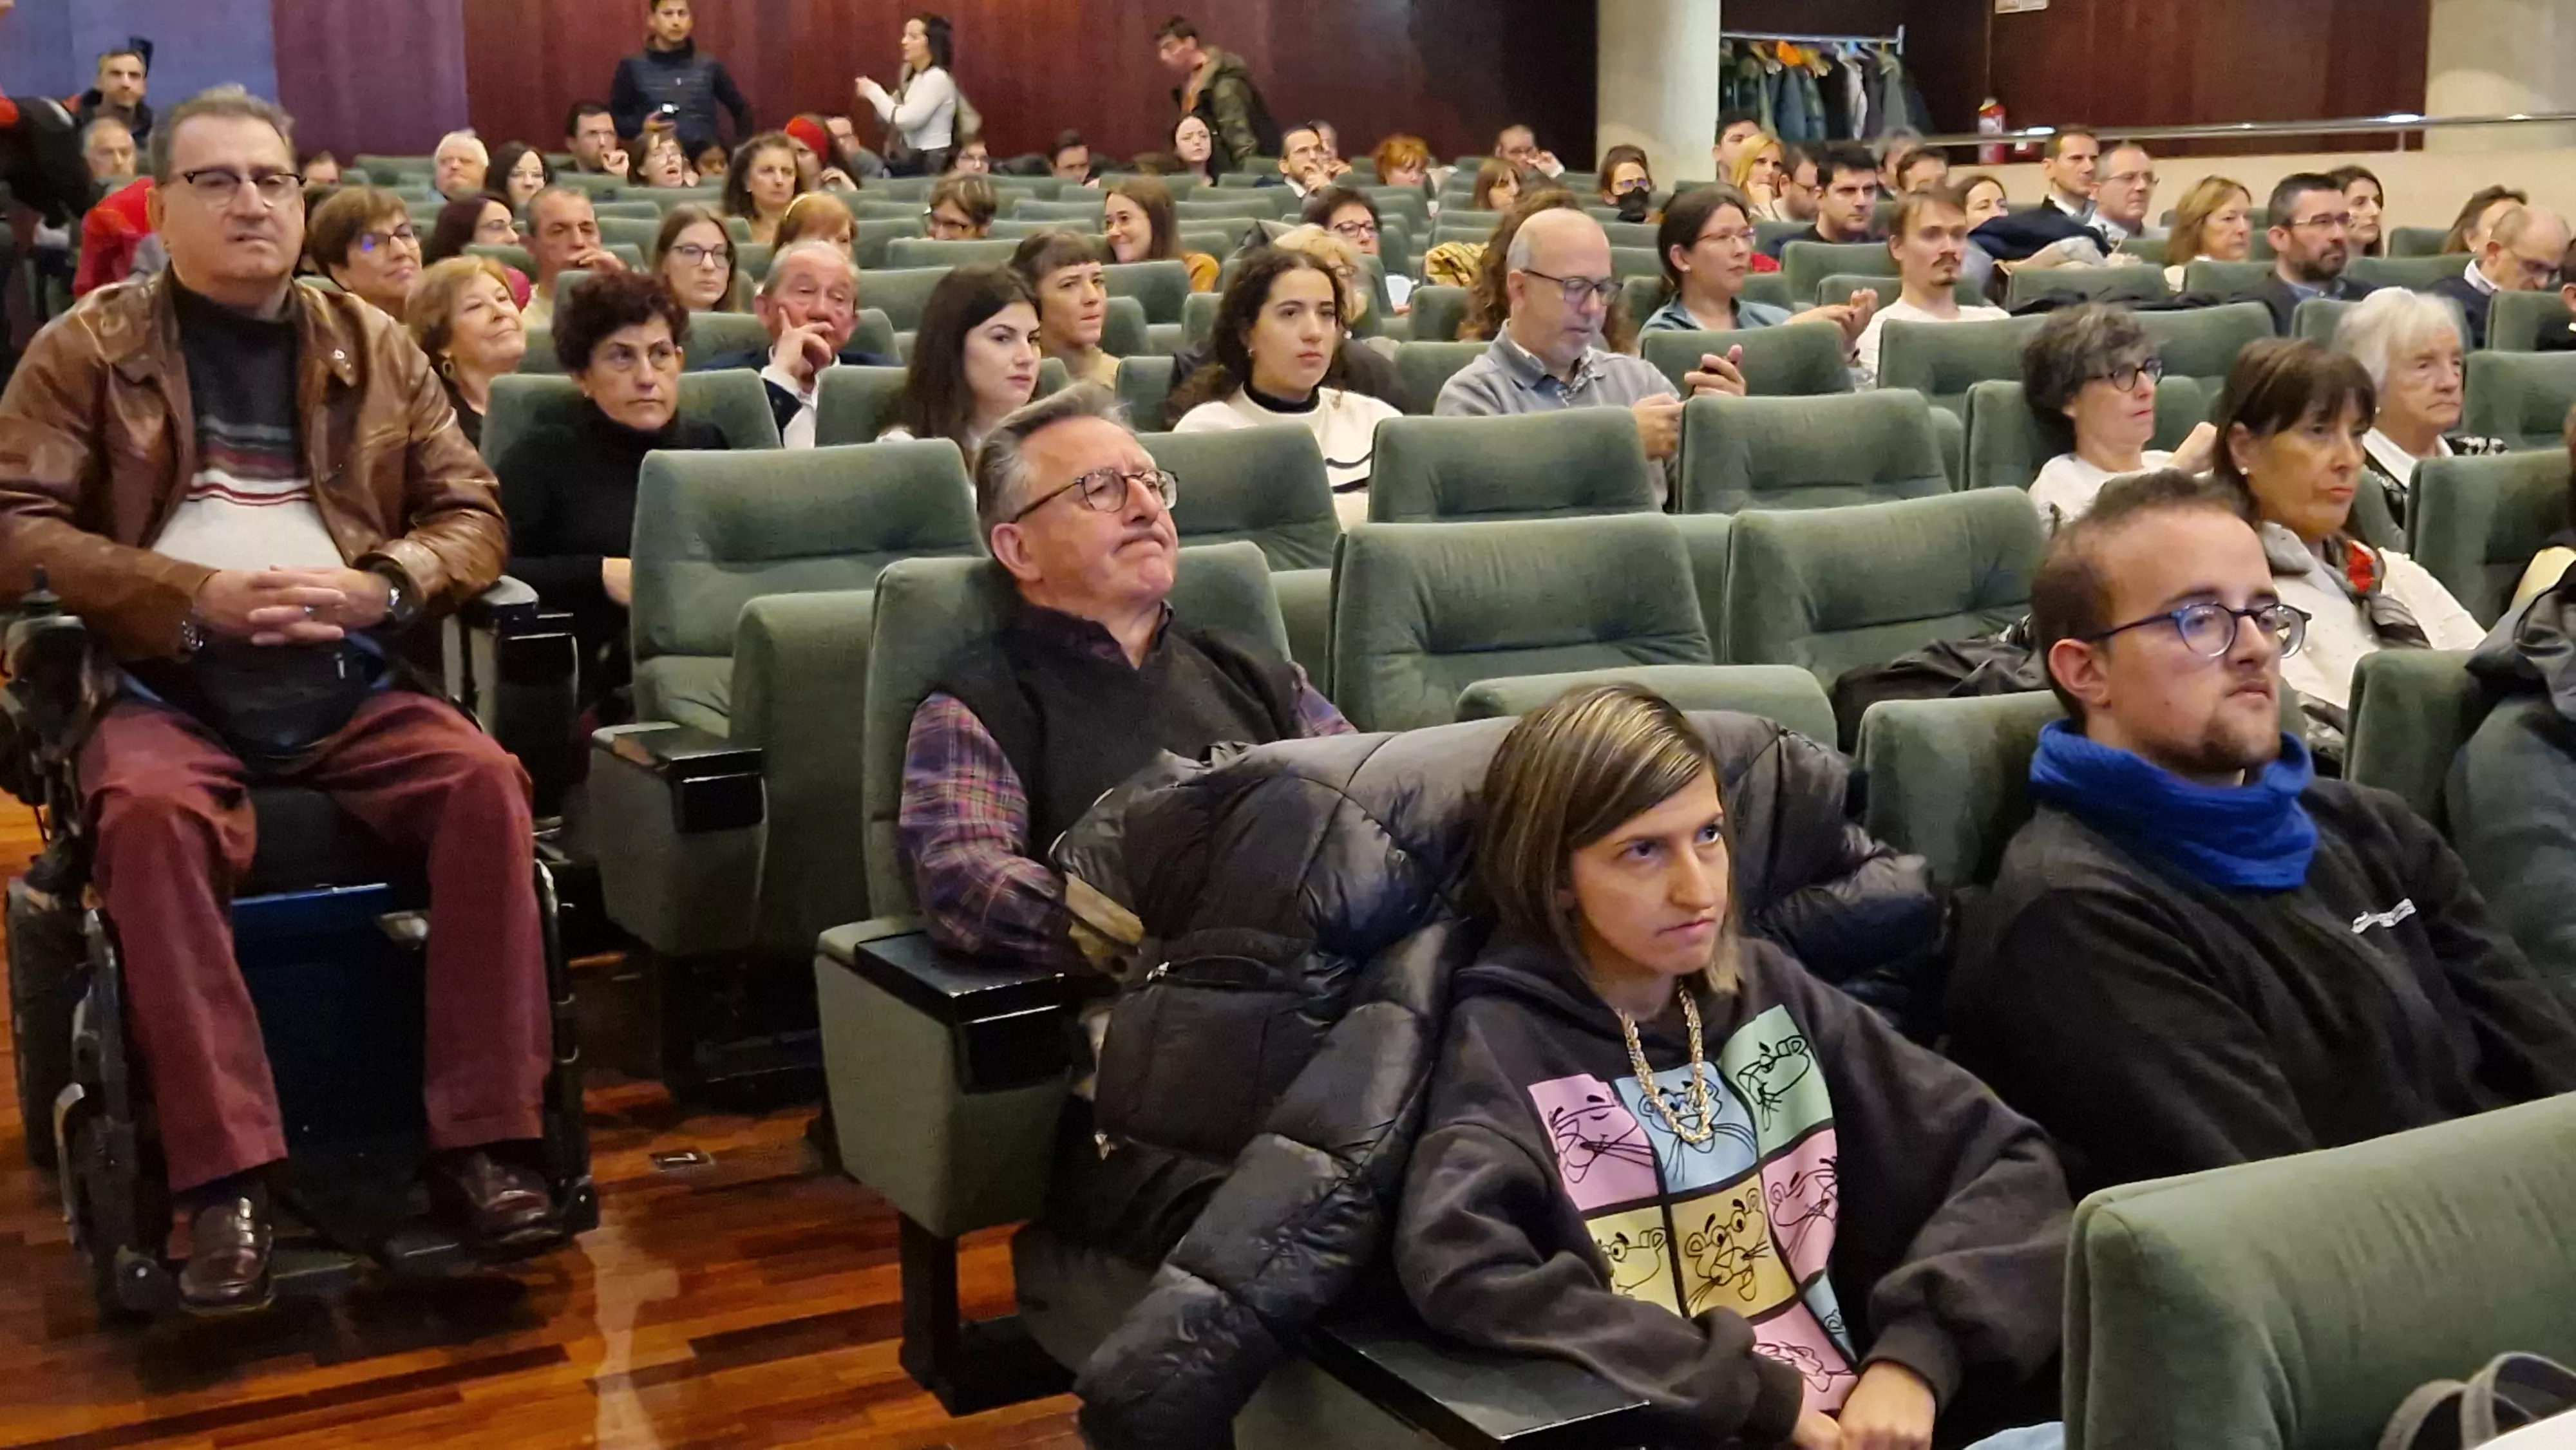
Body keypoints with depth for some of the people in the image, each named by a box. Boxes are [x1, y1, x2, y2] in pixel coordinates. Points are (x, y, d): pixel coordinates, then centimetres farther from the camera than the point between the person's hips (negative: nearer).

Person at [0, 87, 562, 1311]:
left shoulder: (373, 344, 15)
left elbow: (473, 516, 12)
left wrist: (378, 584, -10)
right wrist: (197, 596, -14)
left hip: (349, 683, 2)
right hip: (165, 688, -2)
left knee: (486, 782, -27)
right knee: (148, 814, -35)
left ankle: (480, 1141, -21)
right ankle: (224, 1178, -31)